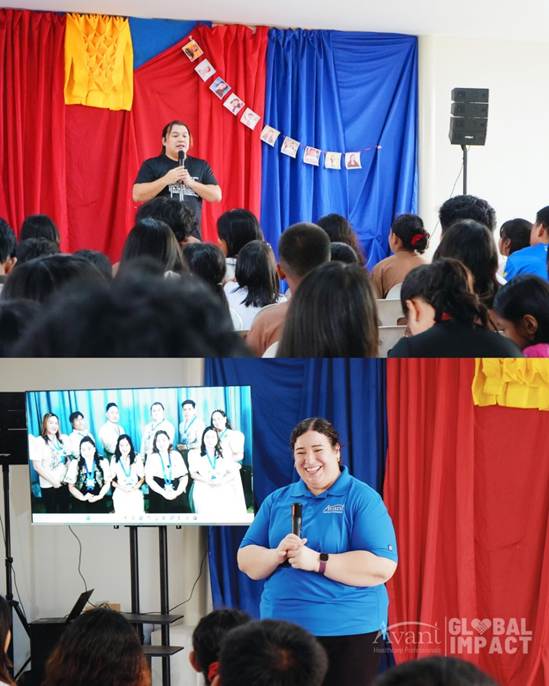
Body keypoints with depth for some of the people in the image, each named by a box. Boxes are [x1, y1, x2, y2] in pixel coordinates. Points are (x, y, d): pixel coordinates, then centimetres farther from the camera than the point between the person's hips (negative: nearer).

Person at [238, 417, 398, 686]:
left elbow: (382, 567, -14)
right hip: (283, 631, 4)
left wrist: (317, 561, -19)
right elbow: (246, 561, 10)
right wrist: (278, 555, -12)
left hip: (348, 632, -4)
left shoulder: (363, 499, -4)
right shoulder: (277, 501, 12)